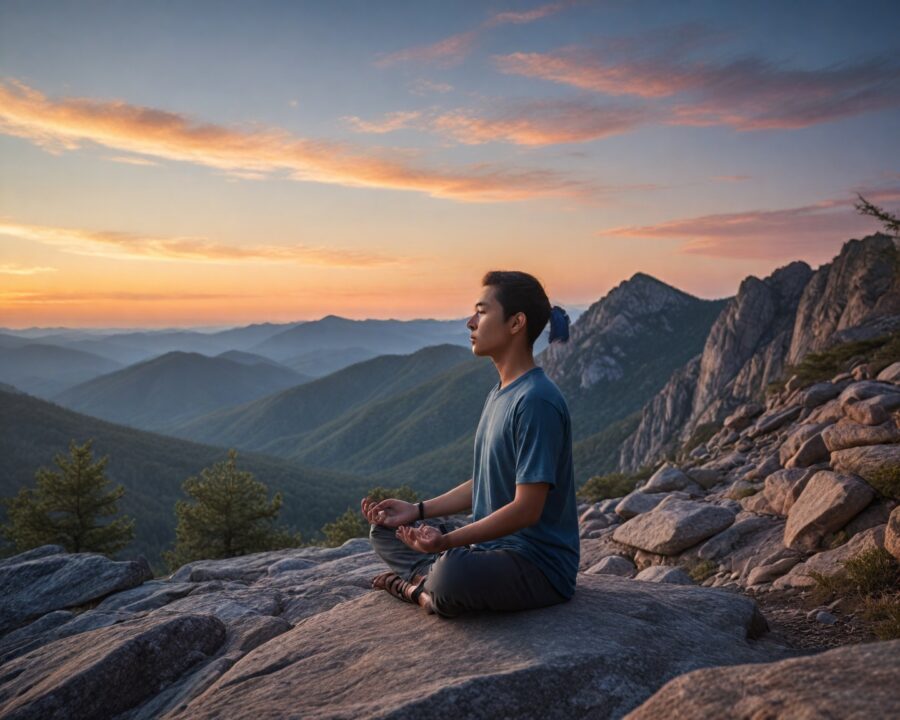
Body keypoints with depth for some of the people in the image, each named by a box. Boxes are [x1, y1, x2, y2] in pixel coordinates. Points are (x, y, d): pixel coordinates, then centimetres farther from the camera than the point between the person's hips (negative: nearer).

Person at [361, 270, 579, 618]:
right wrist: (418, 511, 8)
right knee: (384, 530, 13)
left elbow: (527, 508, -24)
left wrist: (448, 541, -30)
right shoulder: (498, 394, 10)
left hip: (540, 564, -9)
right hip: (491, 547, 9)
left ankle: (421, 586, -6)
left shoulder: (537, 401, -21)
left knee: (451, 574, -38)